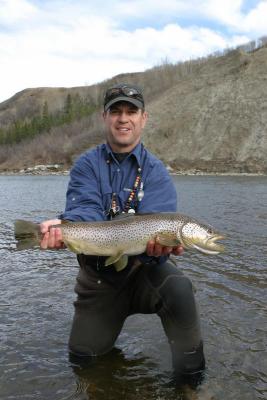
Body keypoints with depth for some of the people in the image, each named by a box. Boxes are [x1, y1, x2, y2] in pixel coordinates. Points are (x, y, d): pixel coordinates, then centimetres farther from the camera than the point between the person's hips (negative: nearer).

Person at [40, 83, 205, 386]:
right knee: (82, 353, 8)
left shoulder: (155, 172, -8)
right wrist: (63, 226, -44)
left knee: (178, 287, -34)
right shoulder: (86, 165, -3)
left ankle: (191, 373, -11)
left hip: (142, 268, -2)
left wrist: (158, 243, -47)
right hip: (98, 274, 2)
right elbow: (85, 211, -21)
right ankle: (111, 320, 42)